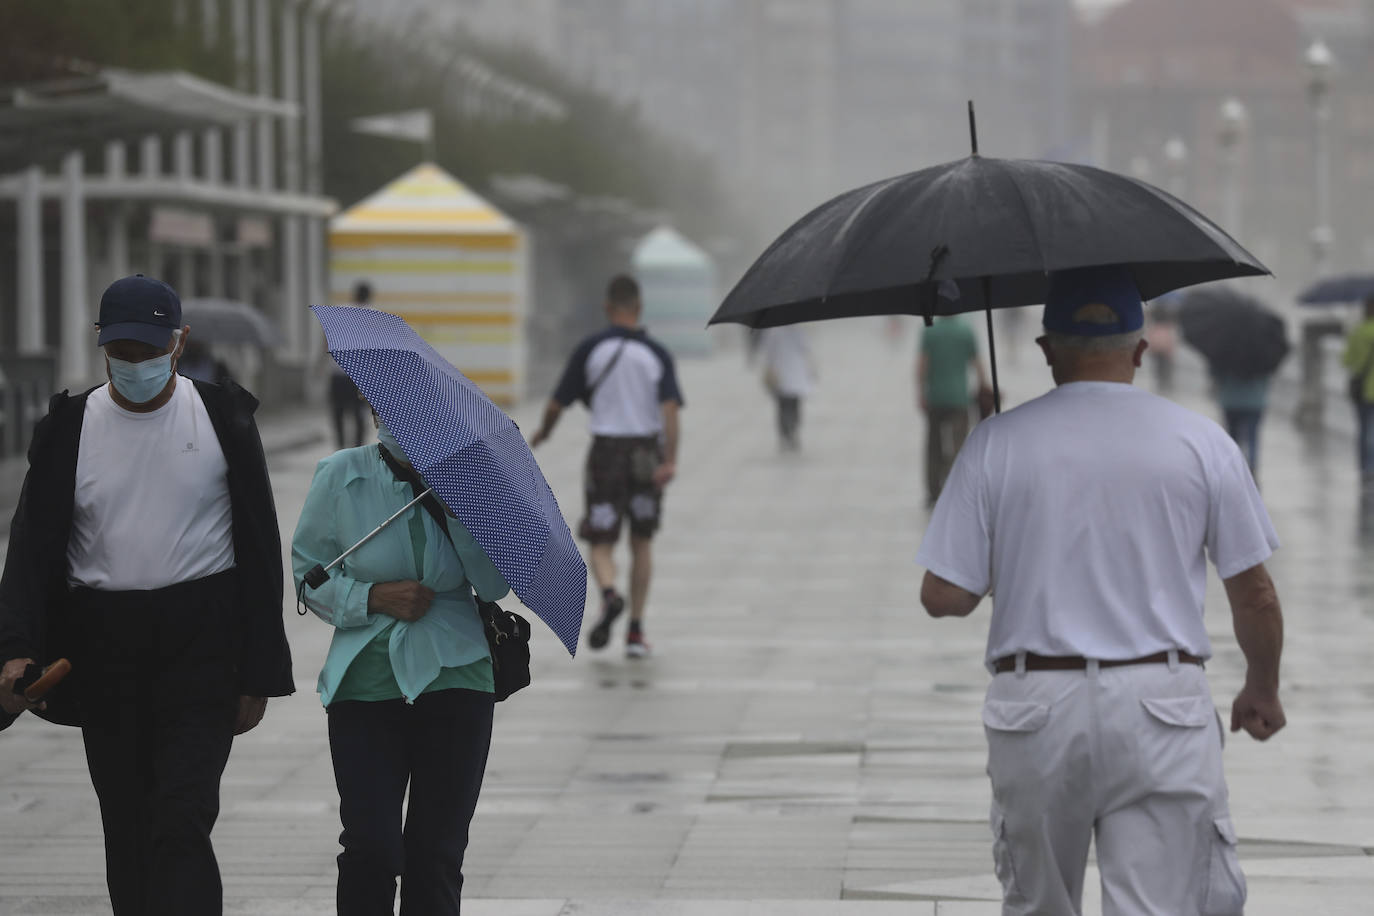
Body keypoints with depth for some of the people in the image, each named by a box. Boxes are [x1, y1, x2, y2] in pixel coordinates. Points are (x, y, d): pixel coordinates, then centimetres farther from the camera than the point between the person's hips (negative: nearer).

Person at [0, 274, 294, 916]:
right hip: (103, 642, 3)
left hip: (201, 644, -3)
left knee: (181, 822, -14)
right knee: (127, 832, 8)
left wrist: (257, 675, 1)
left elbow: (258, 551, 4)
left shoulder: (222, 418, 1)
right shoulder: (70, 428, 4)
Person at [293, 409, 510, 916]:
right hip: (366, 680, -1)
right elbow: (307, 568, 4)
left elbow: (496, 584, -3)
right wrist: (373, 598, -11)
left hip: (455, 679, 1)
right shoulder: (341, 476, 0)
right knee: (371, 846, -10)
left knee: (438, 849, 4)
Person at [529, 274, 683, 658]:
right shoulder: (656, 353, -1)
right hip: (647, 453, 2)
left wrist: (543, 432, 20)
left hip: (606, 450, -2)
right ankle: (636, 630, 13)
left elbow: (557, 404, 0)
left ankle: (609, 594, -28)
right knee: (642, 542, 14)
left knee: (601, 543, 4)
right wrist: (670, 460, -18)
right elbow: (670, 408, -13)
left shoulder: (590, 349, -4)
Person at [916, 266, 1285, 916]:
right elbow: (1255, 598, 6)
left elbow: (943, 596, -1)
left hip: (1035, 709, 1)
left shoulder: (996, 443, 0)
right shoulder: (1201, 442, 2)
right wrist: (1262, 690, 23)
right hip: (1162, 707, -1)